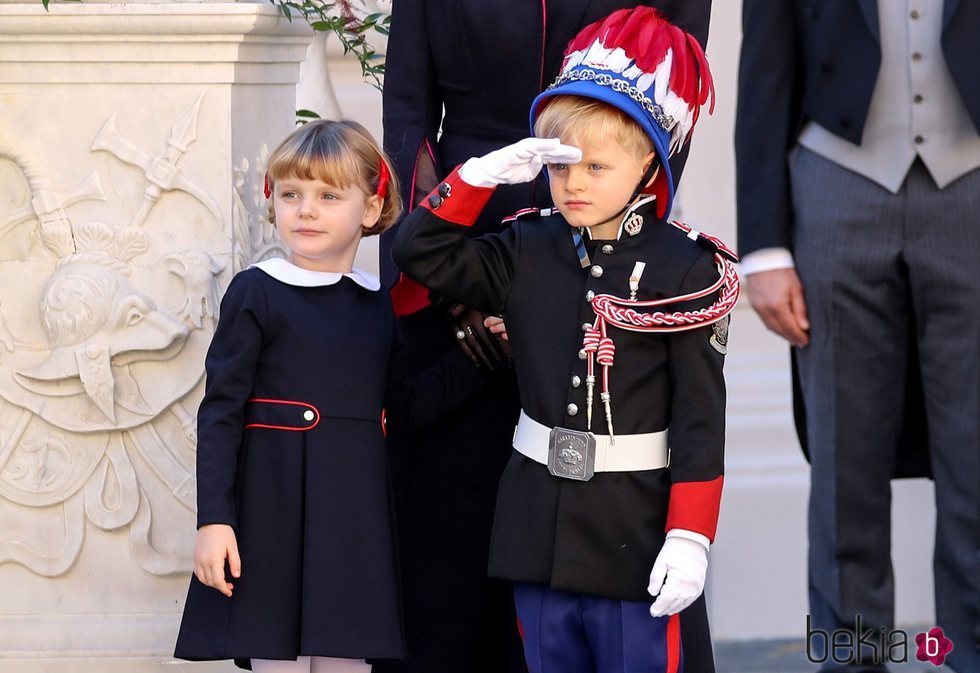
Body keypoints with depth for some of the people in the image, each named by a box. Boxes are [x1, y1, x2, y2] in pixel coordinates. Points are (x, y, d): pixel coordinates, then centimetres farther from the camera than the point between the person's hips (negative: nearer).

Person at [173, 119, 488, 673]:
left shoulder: (376, 305, 10)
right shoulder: (256, 294, -4)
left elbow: (399, 410, 17)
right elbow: (221, 413, -6)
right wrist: (213, 519, -12)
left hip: (354, 520, 4)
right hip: (275, 518, -4)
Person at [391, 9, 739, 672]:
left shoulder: (686, 270, -8)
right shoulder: (530, 253, 6)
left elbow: (699, 419, -9)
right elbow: (420, 252, 6)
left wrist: (690, 537, -14)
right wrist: (487, 173, -5)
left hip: (634, 536, -5)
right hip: (541, 531, 5)